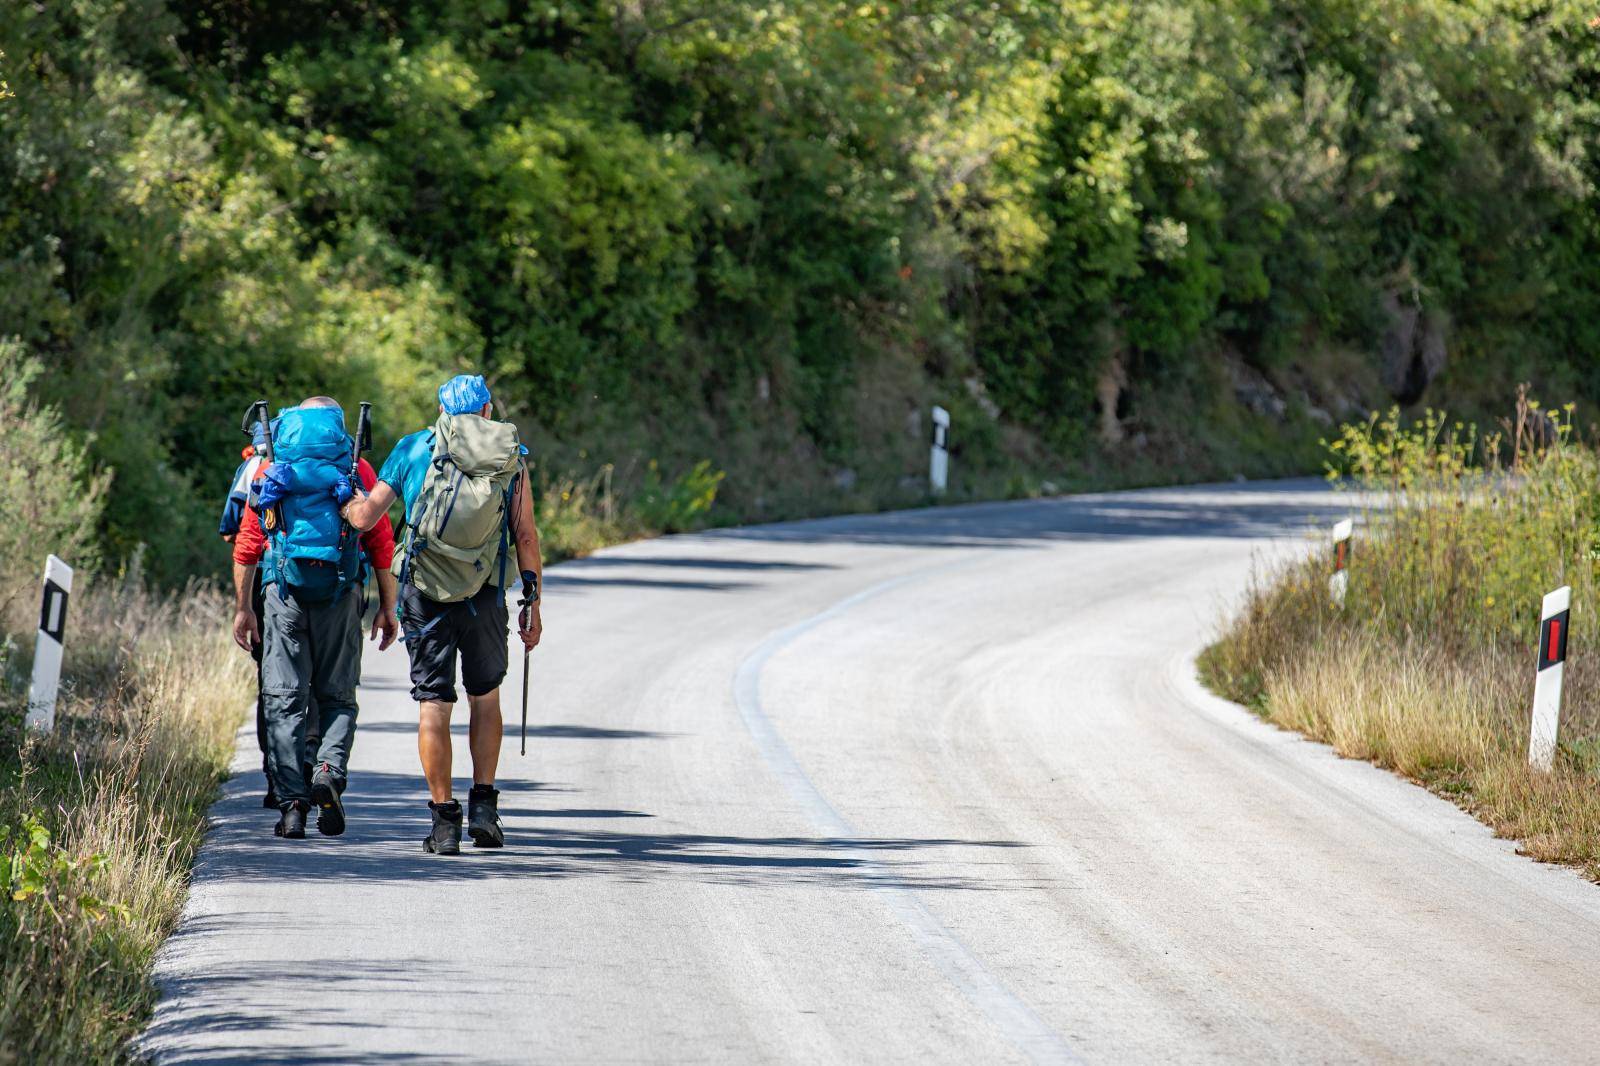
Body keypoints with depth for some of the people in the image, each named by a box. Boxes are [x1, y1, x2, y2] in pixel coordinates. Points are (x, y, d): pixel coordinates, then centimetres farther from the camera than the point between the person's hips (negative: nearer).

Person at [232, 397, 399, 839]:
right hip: (340, 594, 0)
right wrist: (388, 608, 8)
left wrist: (242, 608, 11)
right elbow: (381, 542, 4)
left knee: (284, 699, 3)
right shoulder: (357, 470, 9)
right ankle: (330, 772, -15)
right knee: (338, 697, 11)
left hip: (284, 590, 0)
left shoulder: (271, 469, 12)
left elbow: (247, 543, 8)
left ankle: (292, 803, -4)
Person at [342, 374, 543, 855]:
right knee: (485, 698, 19)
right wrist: (533, 604, 5)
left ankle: (444, 819, -1)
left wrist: (349, 504, 25)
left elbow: (364, 518, 2)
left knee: (433, 705, 3)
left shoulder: (415, 449, 4)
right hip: (485, 598, 1)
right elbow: (526, 536, 0)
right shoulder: (512, 458, 4)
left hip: (426, 595, -1)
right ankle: (483, 807, 13)